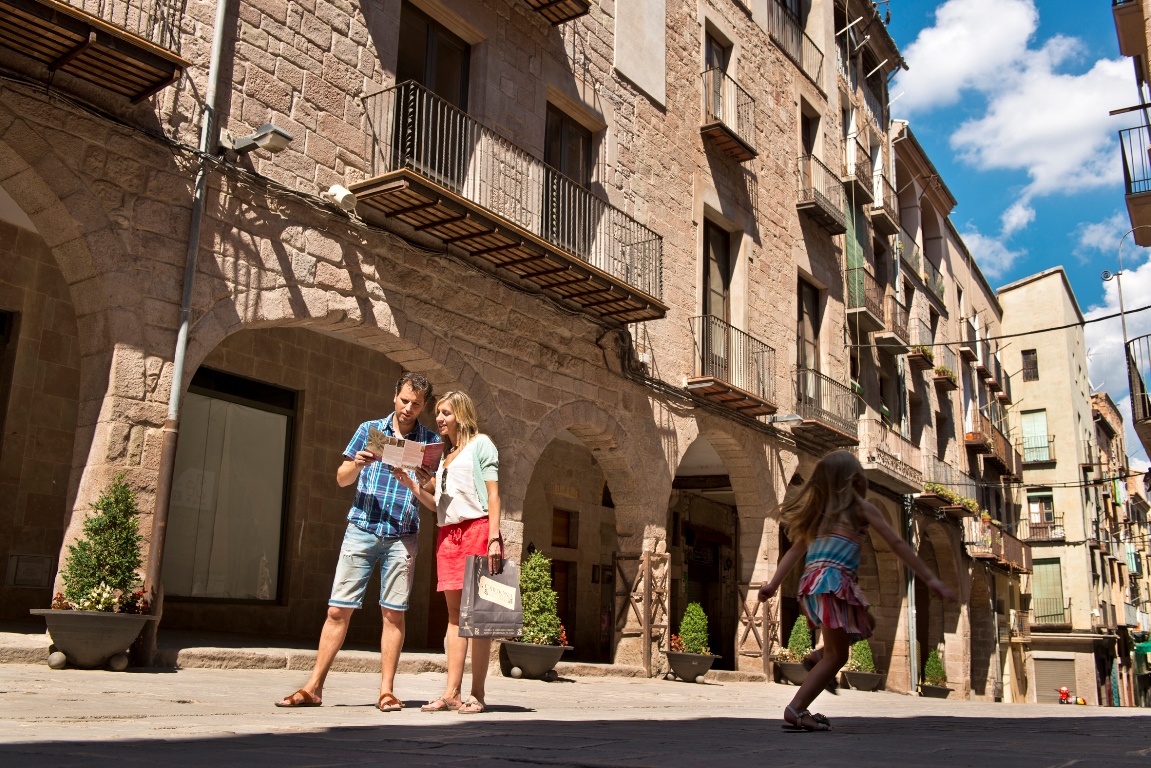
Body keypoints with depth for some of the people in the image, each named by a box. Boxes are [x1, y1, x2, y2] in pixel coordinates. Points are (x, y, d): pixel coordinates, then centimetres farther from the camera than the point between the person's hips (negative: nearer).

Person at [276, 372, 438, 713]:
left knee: (394, 614, 0)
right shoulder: (369, 429, 11)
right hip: (361, 529, 1)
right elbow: (342, 479, 11)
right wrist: (357, 464, -10)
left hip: (402, 536, -1)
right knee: (338, 610, 0)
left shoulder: (431, 441, 8)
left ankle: (386, 691, 8)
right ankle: (313, 688, 7)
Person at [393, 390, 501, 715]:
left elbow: (493, 493, -5)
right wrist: (413, 485, 3)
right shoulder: (444, 454, 22)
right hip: (448, 533, 6)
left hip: (476, 528, -6)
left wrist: (494, 538, -15)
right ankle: (451, 694, 3)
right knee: (455, 612, 4)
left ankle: (477, 694, -5)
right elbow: (439, 504, 19)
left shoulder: (480, 444, 4)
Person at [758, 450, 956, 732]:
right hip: (833, 581, -7)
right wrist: (930, 579, 6)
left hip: (811, 581, 7)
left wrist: (774, 584, 11)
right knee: (837, 656, 1)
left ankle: (818, 656, 13)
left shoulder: (818, 511, 18)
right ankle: (796, 711, -8)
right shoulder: (862, 508, 4)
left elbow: (796, 549, 14)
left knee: (865, 624, 28)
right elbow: (897, 544, 3)